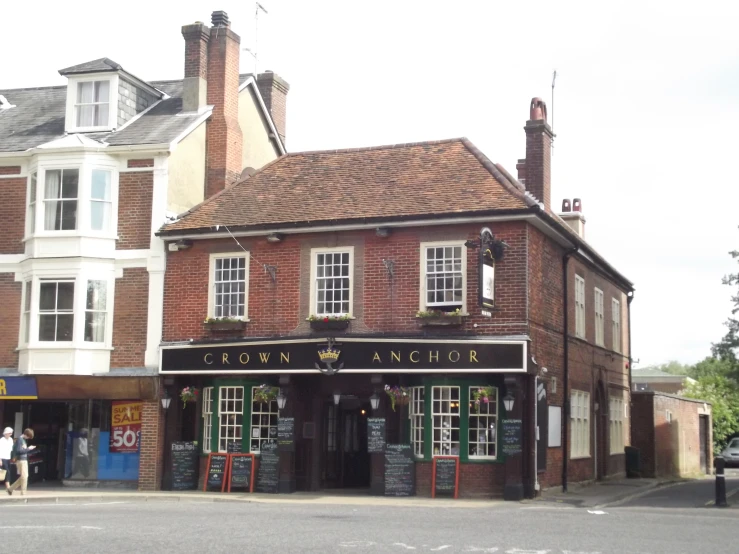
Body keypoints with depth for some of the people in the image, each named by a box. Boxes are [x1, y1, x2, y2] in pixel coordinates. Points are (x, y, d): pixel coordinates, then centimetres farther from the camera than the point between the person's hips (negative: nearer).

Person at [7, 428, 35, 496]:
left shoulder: (23, 440, 16)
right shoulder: (19, 439, -12)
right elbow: (18, 450, -19)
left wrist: (29, 448, 4)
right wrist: (28, 449, -15)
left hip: (24, 460, 9)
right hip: (21, 460, -9)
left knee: (24, 477, 11)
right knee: (24, 476, -8)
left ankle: (11, 489, 19)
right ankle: (23, 493, -2)